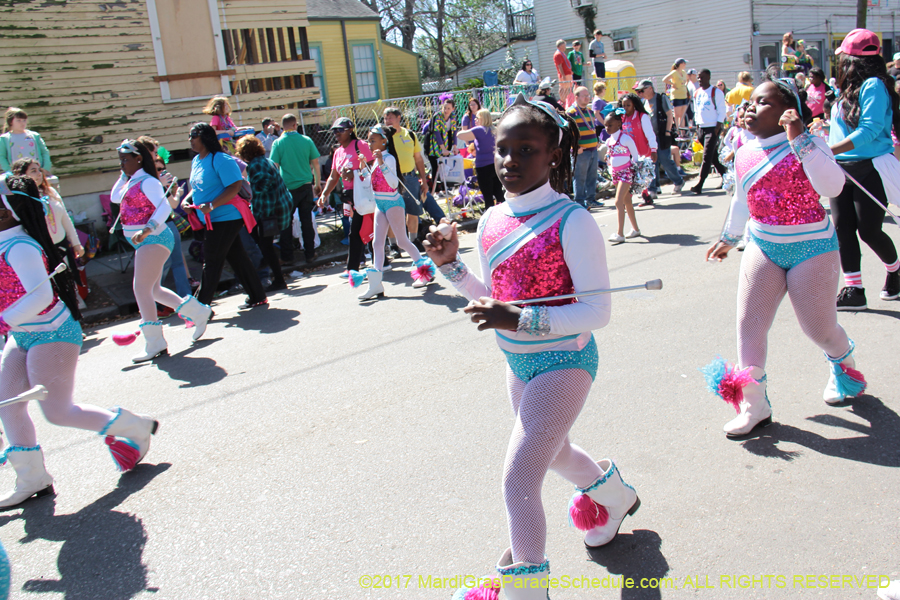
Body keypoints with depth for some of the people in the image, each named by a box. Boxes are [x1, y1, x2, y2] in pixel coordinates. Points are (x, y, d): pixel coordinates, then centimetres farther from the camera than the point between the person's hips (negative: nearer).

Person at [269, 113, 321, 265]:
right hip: (306, 185, 2)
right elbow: (315, 163, 4)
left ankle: (287, 256, 14)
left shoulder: (278, 143, -7)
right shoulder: (306, 140, -2)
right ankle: (310, 254, 14)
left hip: (287, 188, -2)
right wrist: (317, 183, 15)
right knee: (307, 221, 9)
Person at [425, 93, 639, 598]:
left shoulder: (572, 221, -21)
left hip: (564, 361, -8)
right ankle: (614, 496, 60)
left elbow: (597, 311, -23)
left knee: (519, 478, -13)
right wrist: (452, 263, -3)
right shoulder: (491, 222, -1)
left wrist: (520, 320, -33)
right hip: (518, 362, 8)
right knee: (552, 451, 29)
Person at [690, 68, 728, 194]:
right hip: (701, 127, 6)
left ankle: (699, 185, -15)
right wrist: (697, 124, 10)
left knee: (707, 157, -11)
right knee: (713, 156, 11)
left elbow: (721, 111, -8)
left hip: (713, 128, -6)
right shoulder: (696, 93, 12)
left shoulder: (716, 92, -6)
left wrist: (718, 127, -14)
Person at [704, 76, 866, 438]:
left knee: (819, 328, 5)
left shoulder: (809, 144, -12)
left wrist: (799, 140, -32)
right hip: (762, 246, 5)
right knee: (748, 324, -5)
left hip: (811, 247, -4)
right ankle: (754, 405, 6)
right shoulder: (745, 153, 3)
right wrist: (729, 238, 28)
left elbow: (832, 186, -30)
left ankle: (845, 366, 42)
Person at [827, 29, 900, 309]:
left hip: (870, 170, -8)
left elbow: (869, 130, -22)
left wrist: (830, 150, -29)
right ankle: (853, 290, 5)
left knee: (869, 231, -2)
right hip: (843, 170, 8)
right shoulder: (850, 89, 13)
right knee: (843, 228, 1)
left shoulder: (873, 85, -12)